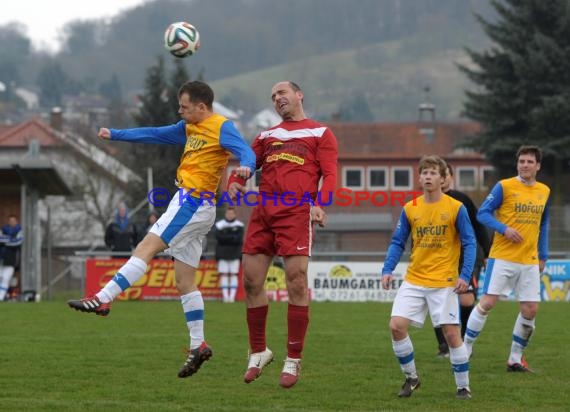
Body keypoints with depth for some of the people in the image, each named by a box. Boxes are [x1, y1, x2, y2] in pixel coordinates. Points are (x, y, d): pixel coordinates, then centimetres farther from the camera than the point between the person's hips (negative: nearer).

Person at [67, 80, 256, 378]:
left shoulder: (222, 127, -7)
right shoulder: (189, 128, 19)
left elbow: (246, 152, -20)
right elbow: (155, 134, 28)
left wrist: (245, 167, -43)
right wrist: (115, 135, 30)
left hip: (192, 204, -10)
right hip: (189, 205, 10)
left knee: (146, 249, -16)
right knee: (184, 281, 7)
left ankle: (103, 299, -22)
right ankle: (198, 345, 6)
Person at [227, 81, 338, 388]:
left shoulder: (320, 133, 11)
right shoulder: (267, 136, 25)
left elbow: (329, 173, 2)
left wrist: (319, 204, -16)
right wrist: (234, 182, -3)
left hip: (296, 213, -5)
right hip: (263, 213, 5)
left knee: (296, 283, -10)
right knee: (251, 280, 1)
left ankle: (293, 362, -3)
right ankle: (258, 352, 17)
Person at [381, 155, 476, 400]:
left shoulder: (456, 208, -5)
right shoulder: (409, 209, 4)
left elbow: (469, 244, -5)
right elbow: (397, 243, 8)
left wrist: (465, 276, -16)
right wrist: (387, 270, -5)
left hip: (444, 282, -3)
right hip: (413, 281, 3)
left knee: (451, 333, -5)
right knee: (396, 326, -9)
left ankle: (463, 387, 9)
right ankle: (411, 378, 10)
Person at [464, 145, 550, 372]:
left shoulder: (544, 191, 11)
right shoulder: (504, 187, -5)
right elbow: (483, 213, -6)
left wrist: (543, 256, 16)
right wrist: (504, 229, -20)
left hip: (530, 260, 5)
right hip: (502, 257, -5)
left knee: (530, 310, 0)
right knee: (488, 302, -11)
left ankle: (516, 359, 13)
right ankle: (465, 349, 1)